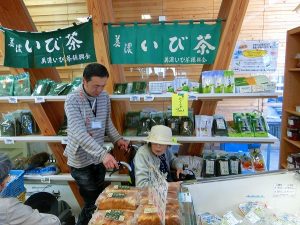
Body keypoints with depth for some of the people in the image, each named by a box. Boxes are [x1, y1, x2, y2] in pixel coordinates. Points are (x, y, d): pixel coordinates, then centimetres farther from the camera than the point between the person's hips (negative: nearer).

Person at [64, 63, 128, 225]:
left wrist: (117, 139, -4)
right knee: (92, 203, 5)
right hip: (81, 161, -6)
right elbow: (79, 133, -31)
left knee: (100, 199, 19)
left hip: (99, 157, 6)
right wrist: (103, 153, -42)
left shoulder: (104, 97, -2)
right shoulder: (72, 100, -21)